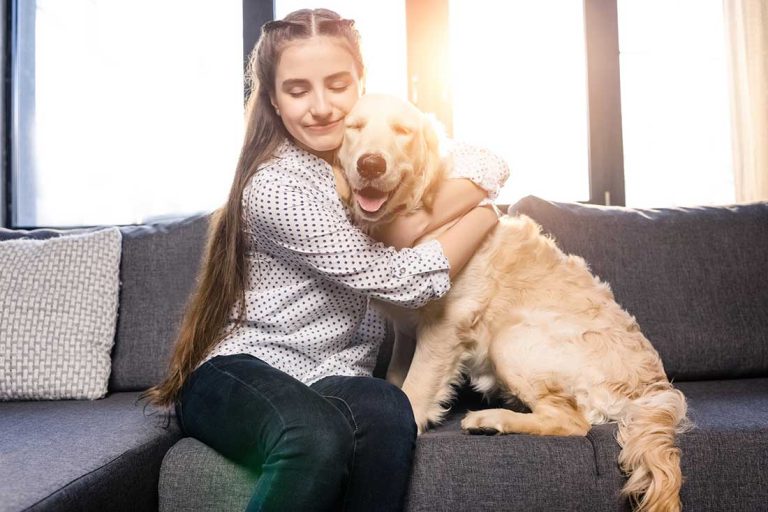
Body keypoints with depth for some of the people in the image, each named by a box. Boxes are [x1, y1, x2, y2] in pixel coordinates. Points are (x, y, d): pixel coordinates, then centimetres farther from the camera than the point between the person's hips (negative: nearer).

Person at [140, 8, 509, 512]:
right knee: (317, 436, -37)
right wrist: (485, 212, -4)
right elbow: (406, 281, -17)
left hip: (332, 374, 5)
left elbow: (491, 165, -3)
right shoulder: (275, 187, -18)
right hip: (240, 367, -4)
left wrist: (411, 220, -20)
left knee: (385, 413, -30)